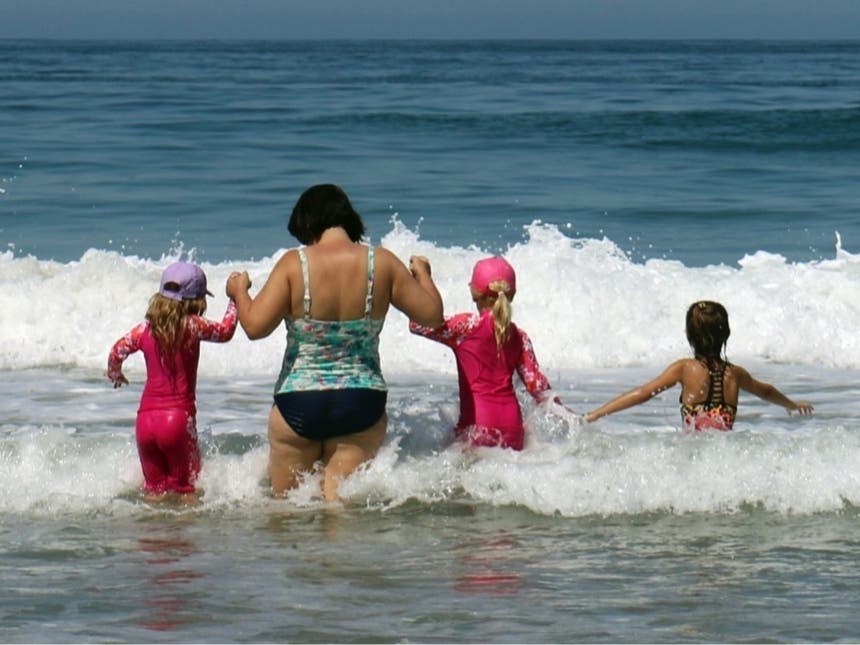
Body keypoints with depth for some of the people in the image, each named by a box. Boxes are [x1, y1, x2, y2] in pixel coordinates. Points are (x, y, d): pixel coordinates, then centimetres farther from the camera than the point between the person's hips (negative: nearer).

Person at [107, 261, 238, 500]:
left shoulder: (145, 329, 4)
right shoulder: (192, 326, -5)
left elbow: (117, 352, 4)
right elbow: (225, 332, 9)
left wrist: (115, 375, 26)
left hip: (146, 417, 4)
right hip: (178, 417, -4)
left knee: (154, 488, 13)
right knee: (187, 489, 5)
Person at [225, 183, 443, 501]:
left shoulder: (294, 264, -10)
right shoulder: (382, 263, -3)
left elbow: (255, 325, -13)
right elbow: (432, 314, 5)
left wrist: (239, 291, 7)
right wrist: (423, 274, 25)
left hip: (298, 404, -2)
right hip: (362, 404, 2)